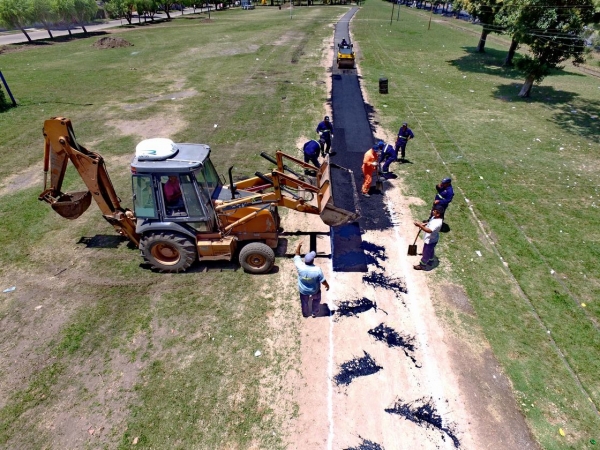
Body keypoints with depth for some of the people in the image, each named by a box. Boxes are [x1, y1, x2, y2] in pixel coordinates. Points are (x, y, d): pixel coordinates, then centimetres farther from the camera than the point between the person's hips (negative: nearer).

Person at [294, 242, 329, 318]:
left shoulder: (300, 266, -32)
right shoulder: (317, 270, -35)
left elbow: (297, 256, -13)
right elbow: (323, 281, -21)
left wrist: (298, 247, -1)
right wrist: (327, 286, -1)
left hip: (303, 291, 2)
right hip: (315, 291, -1)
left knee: (304, 302, 30)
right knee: (316, 301, 32)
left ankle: (305, 314, 54)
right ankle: (314, 313, 51)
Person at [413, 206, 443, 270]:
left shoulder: (437, 222, -38)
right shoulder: (434, 217, -8)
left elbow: (429, 230, -48)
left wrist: (420, 226, -54)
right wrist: (424, 224, -3)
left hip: (430, 240, -9)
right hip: (430, 239, 9)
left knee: (426, 253, 12)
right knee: (430, 251, 30)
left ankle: (422, 265, 32)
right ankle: (430, 261, 53)